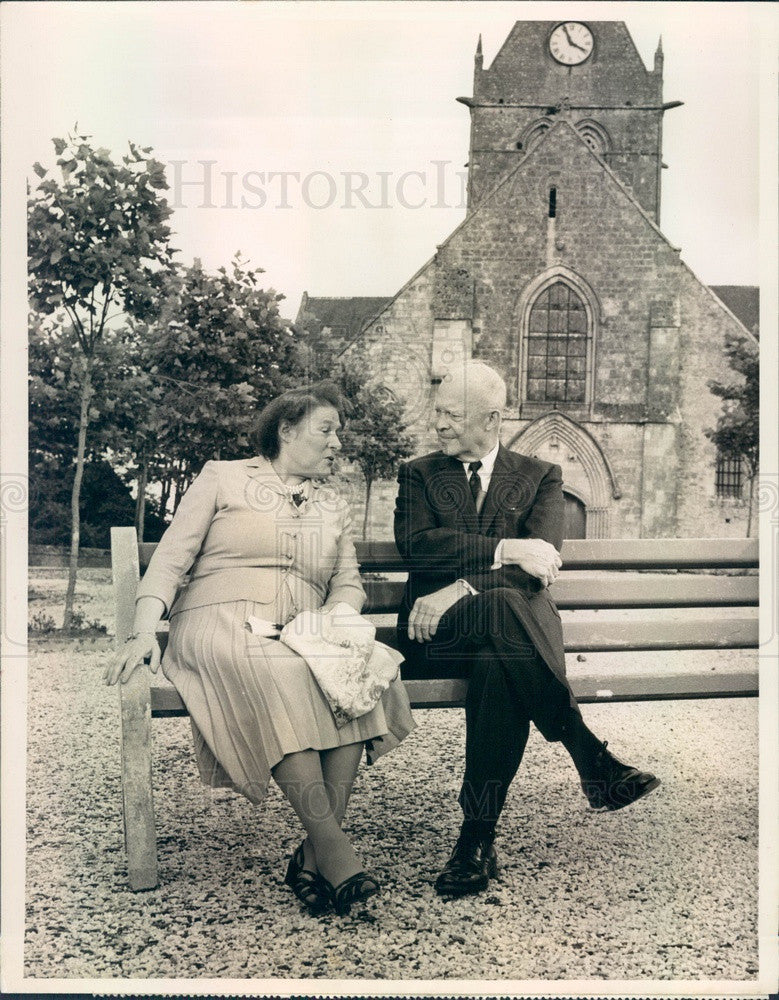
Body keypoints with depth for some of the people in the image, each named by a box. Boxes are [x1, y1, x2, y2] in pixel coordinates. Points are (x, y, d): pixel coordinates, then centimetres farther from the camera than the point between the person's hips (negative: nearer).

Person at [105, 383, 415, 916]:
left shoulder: (336, 507, 25)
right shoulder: (223, 477, 13)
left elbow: (349, 585, 17)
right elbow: (171, 558, 6)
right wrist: (144, 631, -10)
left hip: (306, 640, 4)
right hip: (221, 625, -4)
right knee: (274, 673, -38)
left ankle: (314, 855, -30)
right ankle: (332, 845, -34)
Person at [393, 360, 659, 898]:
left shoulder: (540, 477, 15)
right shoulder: (418, 474, 17)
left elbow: (542, 563, -3)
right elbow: (416, 545, -4)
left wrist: (460, 590, -18)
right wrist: (504, 551, -17)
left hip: (512, 629, 1)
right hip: (440, 634, 0)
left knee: (497, 668, -38)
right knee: (502, 605, -36)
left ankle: (478, 838, -28)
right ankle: (593, 760, -29)